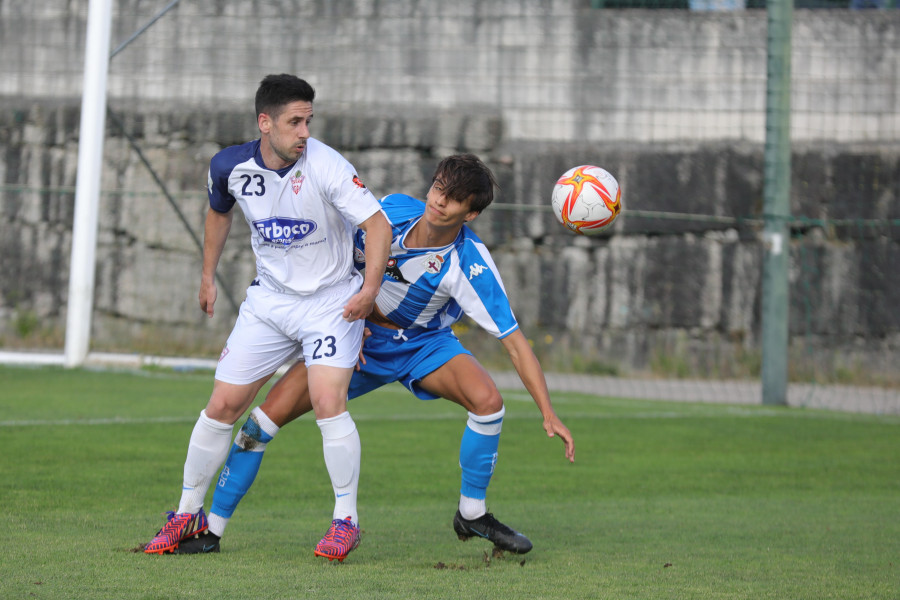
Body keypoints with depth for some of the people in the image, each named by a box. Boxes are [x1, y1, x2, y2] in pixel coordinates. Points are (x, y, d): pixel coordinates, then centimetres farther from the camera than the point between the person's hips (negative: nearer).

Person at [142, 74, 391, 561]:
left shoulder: (326, 166, -23)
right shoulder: (230, 166, -9)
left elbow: (377, 223, -21)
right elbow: (219, 211, 15)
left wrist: (370, 287, -29)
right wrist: (208, 275, 19)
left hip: (332, 301, -4)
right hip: (270, 298, 4)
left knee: (328, 402, -21)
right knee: (222, 406, 3)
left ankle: (345, 520, -6)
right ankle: (188, 515, 19)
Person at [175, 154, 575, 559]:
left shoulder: (472, 266, -27)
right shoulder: (392, 210, -21)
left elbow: (515, 342, -26)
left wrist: (549, 414, -32)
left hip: (423, 343, -1)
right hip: (360, 335, 1)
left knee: (488, 400, -28)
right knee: (268, 415, -12)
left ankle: (472, 514, -5)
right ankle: (212, 530, 1)